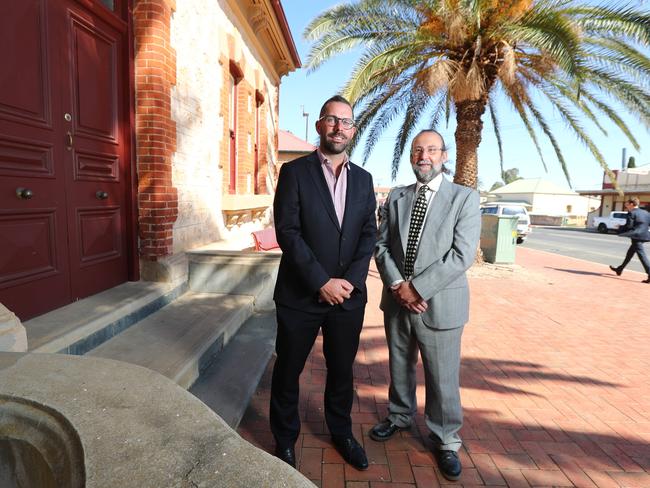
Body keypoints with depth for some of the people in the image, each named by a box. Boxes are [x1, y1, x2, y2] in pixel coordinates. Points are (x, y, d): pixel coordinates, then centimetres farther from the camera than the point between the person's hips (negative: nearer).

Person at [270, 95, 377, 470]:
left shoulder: (363, 179, 9)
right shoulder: (294, 172, -4)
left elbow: (369, 235, 3)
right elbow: (288, 232, -12)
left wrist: (350, 281, -10)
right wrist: (322, 282, -16)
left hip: (349, 296, 3)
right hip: (300, 295, -3)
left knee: (342, 369, 18)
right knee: (288, 370, 12)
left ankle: (342, 432, 41)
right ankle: (285, 439, 36)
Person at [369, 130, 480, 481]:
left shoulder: (464, 198, -6)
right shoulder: (395, 197, 6)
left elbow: (462, 255, -14)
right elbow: (381, 245, 3)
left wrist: (417, 287, -17)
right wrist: (397, 286, -11)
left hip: (439, 304, -3)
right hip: (397, 300, 4)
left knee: (443, 377, 9)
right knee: (399, 367, 21)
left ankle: (446, 440, 32)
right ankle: (400, 417, 45)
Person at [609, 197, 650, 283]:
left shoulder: (631, 213, -11)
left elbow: (628, 226, -16)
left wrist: (620, 230, -1)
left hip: (636, 237, -9)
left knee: (642, 256, -9)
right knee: (629, 253, 20)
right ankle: (620, 269, 33)